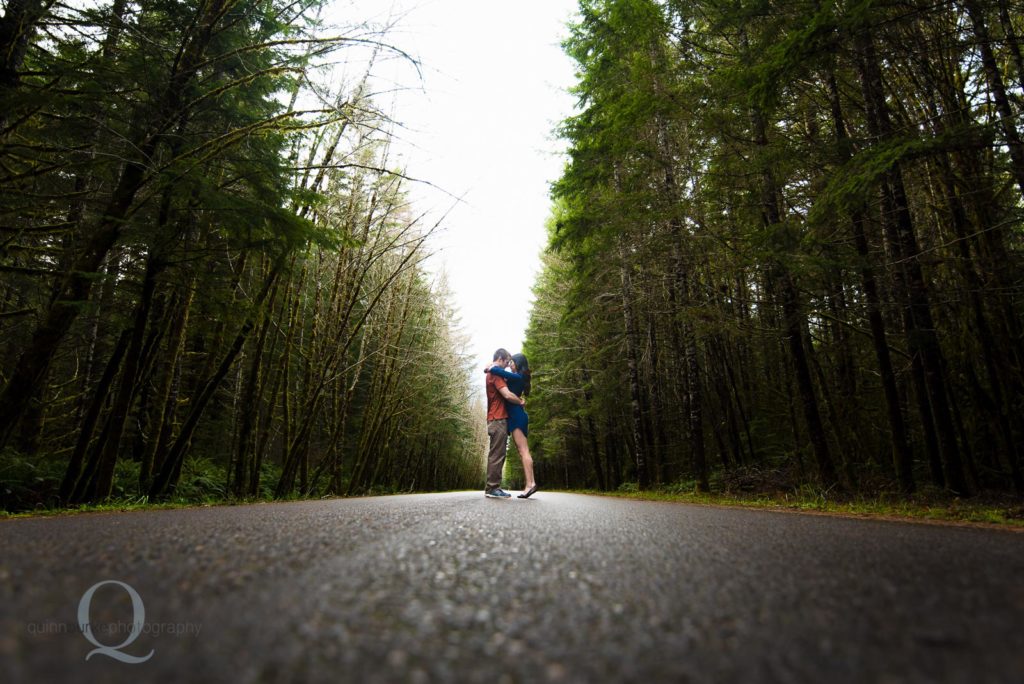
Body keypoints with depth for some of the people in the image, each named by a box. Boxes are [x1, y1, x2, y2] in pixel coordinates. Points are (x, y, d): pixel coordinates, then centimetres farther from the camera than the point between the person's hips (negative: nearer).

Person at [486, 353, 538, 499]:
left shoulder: (517, 377, -10)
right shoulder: (517, 378, 19)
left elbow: (496, 370, -20)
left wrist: (488, 369, -1)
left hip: (516, 416, -10)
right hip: (516, 416, 10)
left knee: (523, 450, -15)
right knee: (522, 451, 4)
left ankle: (530, 483, -19)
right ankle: (530, 483, 1)